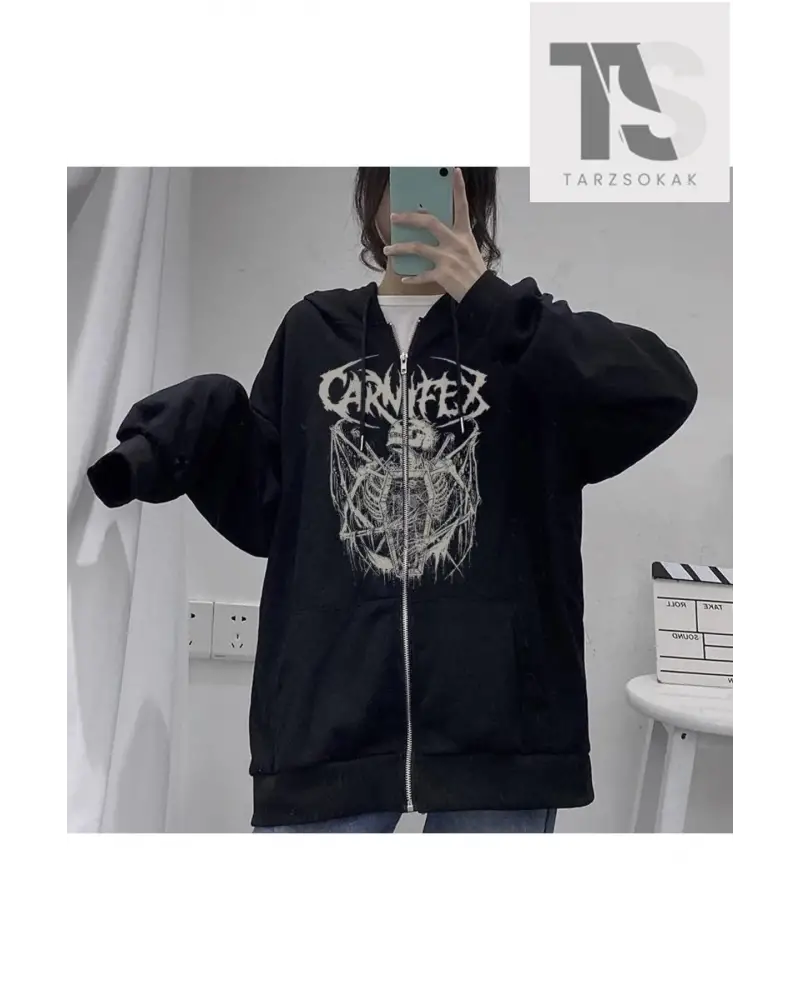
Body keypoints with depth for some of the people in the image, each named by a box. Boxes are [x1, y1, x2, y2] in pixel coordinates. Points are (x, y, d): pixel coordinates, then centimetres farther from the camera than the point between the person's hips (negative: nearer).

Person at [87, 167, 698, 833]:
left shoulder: (523, 334, 8)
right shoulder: (313, 331, 13)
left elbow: (666, 392, -11)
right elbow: (261, 511, 12)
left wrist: (487, 301, -13)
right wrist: (190, 433, -6)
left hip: (496, 724, -1)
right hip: (327, 719, 2)